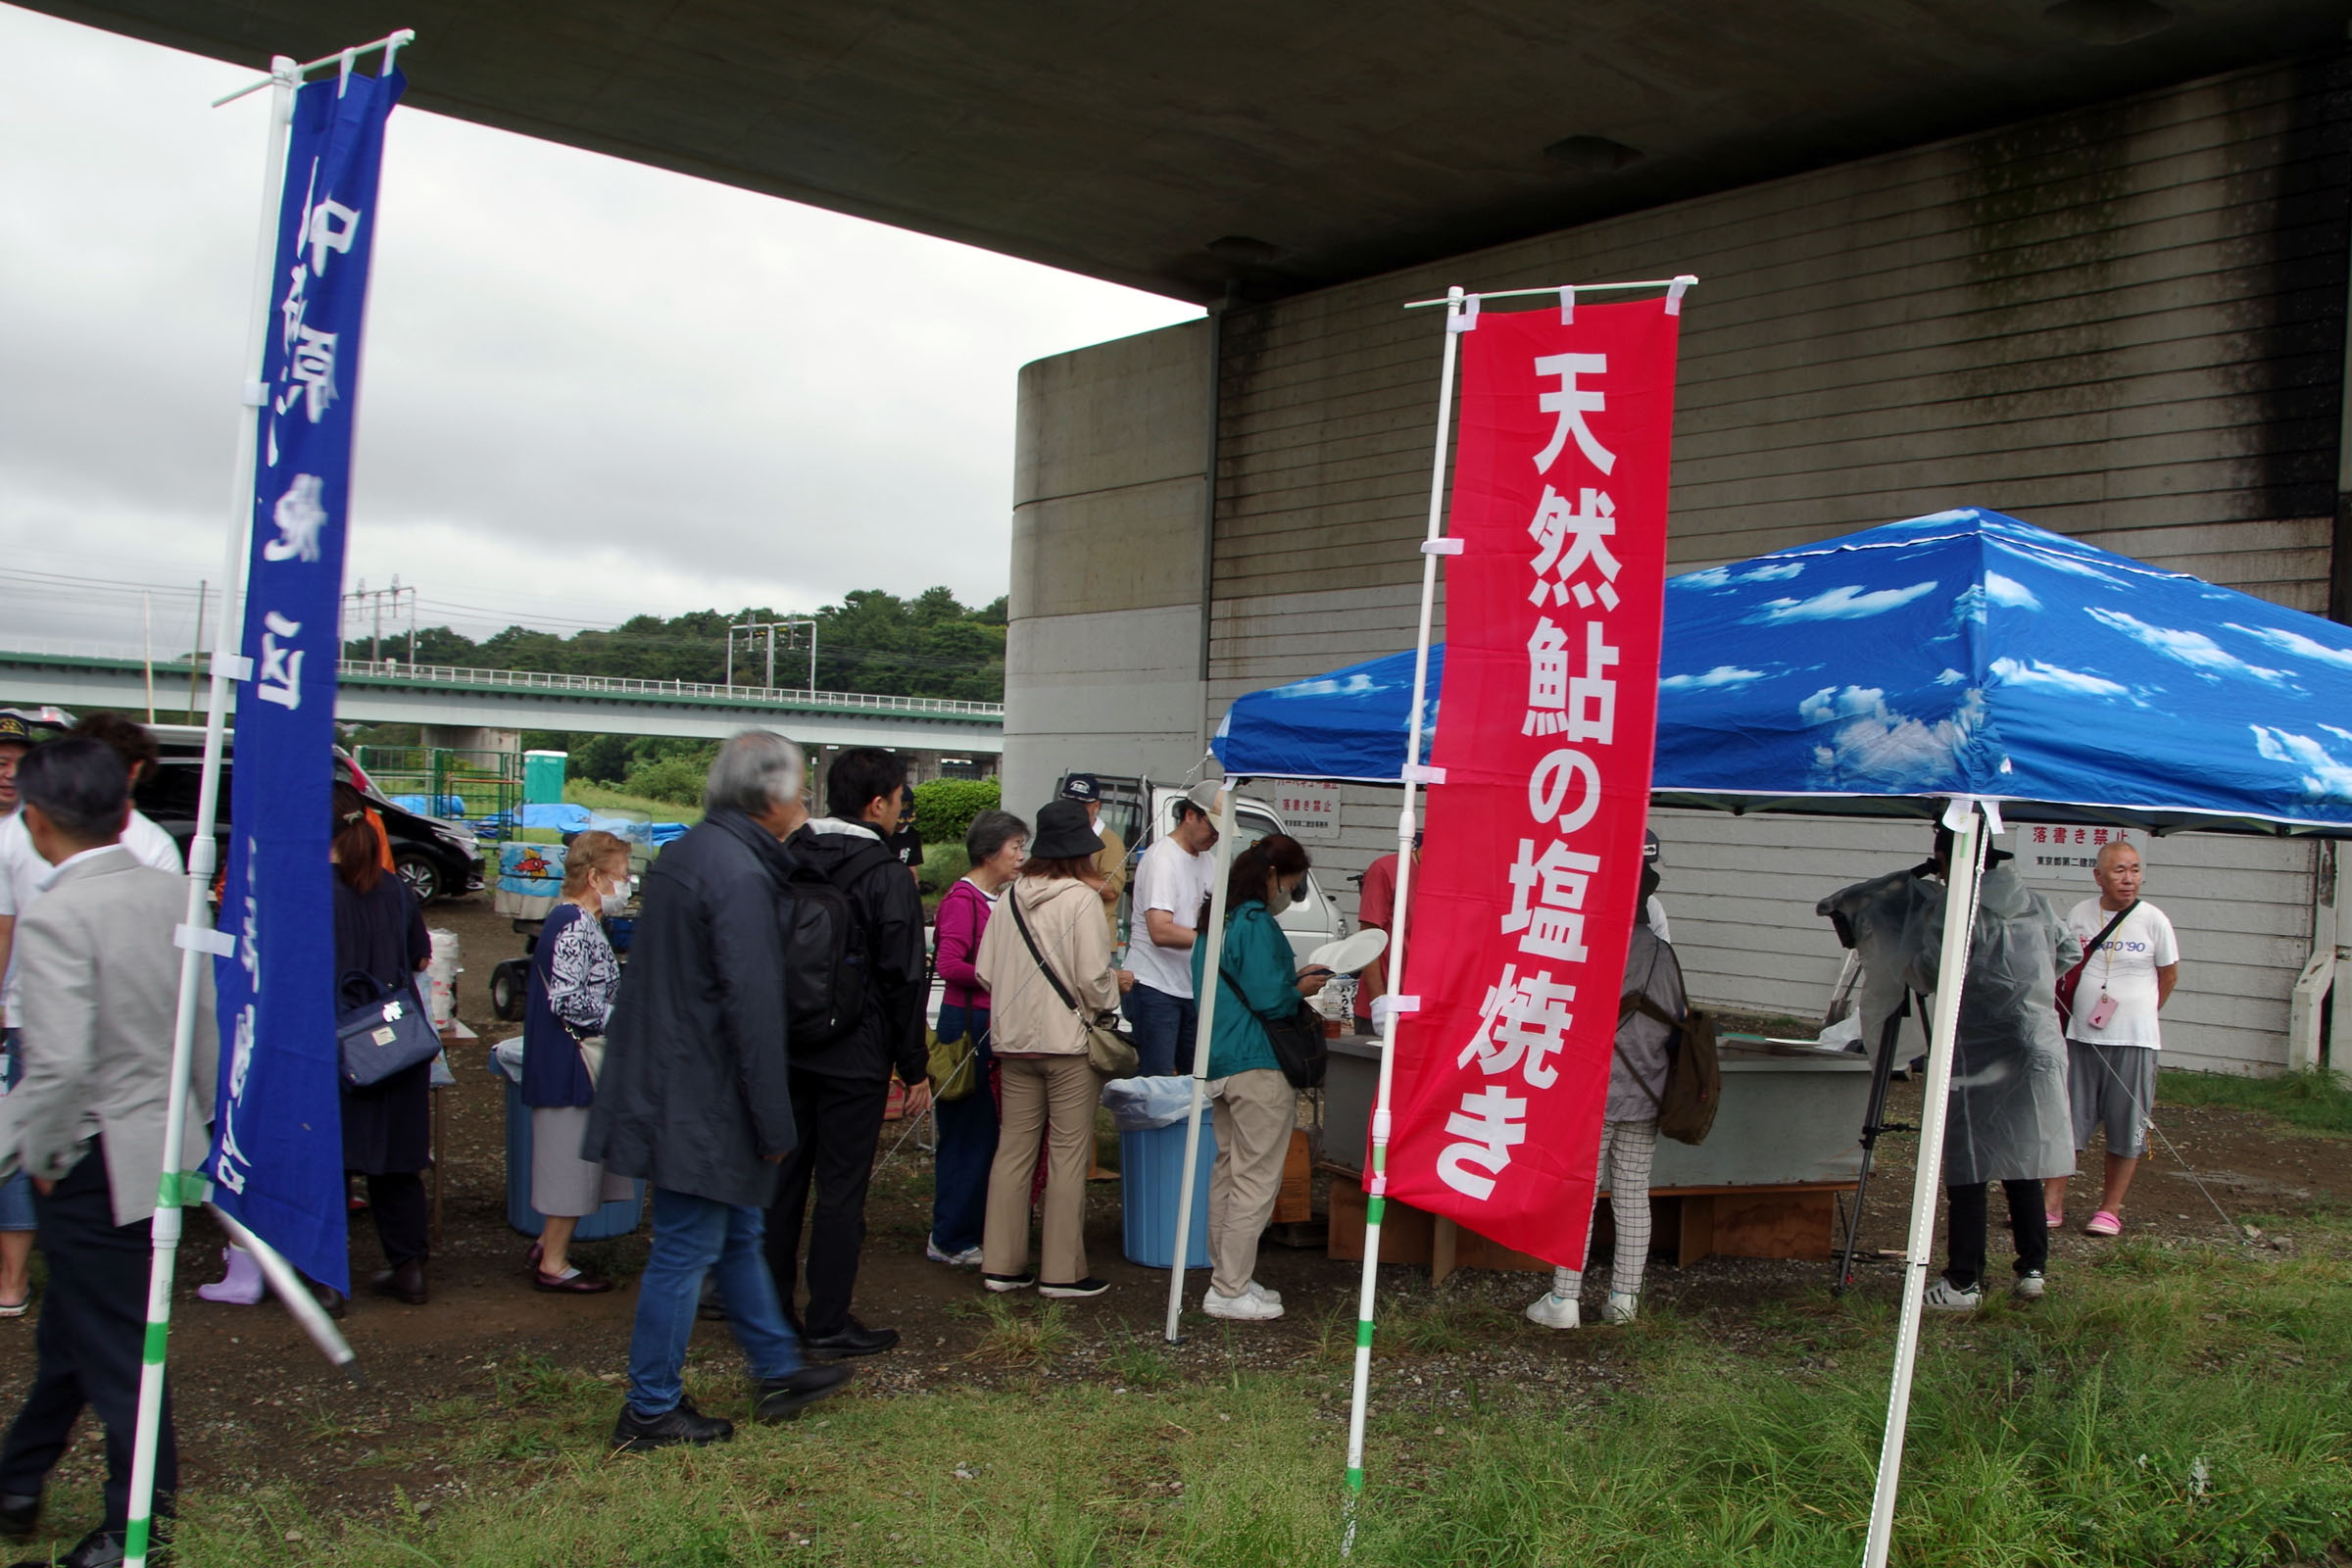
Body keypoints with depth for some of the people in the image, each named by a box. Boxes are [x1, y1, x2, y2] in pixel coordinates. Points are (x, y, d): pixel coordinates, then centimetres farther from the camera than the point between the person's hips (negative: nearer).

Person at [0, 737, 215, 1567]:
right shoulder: (171, 893, 1)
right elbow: (204, 1025, 8)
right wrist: (194, 1120, 19)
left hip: (96, 1162, -8)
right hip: (164, 1146, 8)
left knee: (116, 1345, 6)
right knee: (68, 1328, 24)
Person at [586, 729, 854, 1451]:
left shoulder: (685, 852, 10)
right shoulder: (741, 875, -21)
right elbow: (753, 1007, -23)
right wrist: (775, 1124, -17)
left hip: (664, 1085, 10)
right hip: (702, 1100, -10)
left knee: (737, 1234, 19)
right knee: (687, 1250, 2)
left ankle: (777, 1371, 33)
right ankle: (651, 1412, 14)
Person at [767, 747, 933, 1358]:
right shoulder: (886, 878, -13)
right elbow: (904, 980, -12)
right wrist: (916, 1069, -5)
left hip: (783, 1049, 6)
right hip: (853, 1056, -6)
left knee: (781, 1177, 13)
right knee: (841, 1187, 2)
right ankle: (828, 1324, 8)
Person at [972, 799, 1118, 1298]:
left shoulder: (1011, 897, 4)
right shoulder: (1081, 899, -12)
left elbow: (985, 971, 5)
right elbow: (1094, 976, -16)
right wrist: (1112, 989, 4)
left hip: (1014, 1040, 6)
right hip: (1069, 1041, -6)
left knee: (1014, 1149, 12)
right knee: (1068, 1155, 2)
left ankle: (1001, 1263, 17)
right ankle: (1061, 1271, 7)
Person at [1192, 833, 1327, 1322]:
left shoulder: (1217, 920, 15)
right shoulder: (1257, 925, -15)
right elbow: (1269, 1000, -20)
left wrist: (1292, 977, 16)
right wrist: (1302, 989, -1)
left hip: (1219, 1061, 10)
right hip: (1257, 1065, -10)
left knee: (1228, 1169, 16)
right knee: (1257, 1177, -4)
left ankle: (1225, 1276, 24)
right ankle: (1230, 1291, -2)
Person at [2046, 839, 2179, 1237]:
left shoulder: (2153, 920, -5)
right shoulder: (2078, 915, 2)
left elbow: (2169, 974, 8)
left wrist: (2139, 1013, 10)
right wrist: (2077, 1010, 6)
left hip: (2134, 1040, -2)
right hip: (2080, 1036, 2)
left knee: (2126, 1129, 4)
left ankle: (2110, 1209, 15)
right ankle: (2051, 1205, 9)